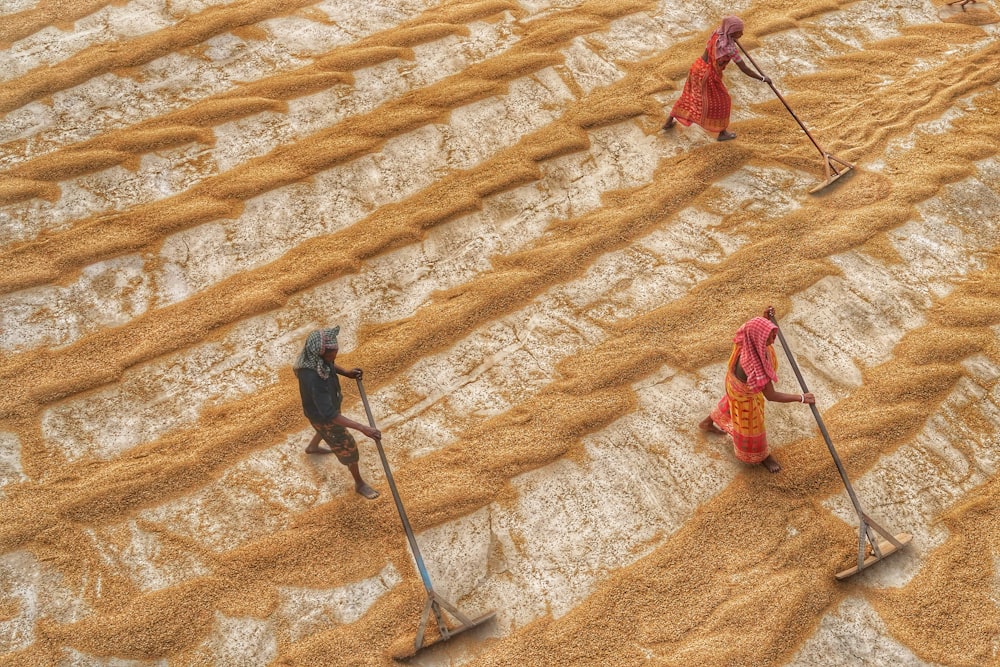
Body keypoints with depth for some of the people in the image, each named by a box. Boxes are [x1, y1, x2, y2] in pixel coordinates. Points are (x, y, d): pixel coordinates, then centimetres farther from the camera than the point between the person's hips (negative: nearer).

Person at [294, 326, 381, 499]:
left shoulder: (314, 355, -25)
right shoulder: (314, 380, -49)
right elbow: (329, 414, -45)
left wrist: (346, 373, -14)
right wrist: (363, 428, -49)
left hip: (328, 403, 8)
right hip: (321, 415, -7)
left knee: (330, 425, 39)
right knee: (347, 447, 13)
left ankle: (312, 447, 71)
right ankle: (360, 484, 40)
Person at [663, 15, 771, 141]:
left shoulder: (717, 33, -8)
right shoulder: (731, 48, -26)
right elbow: (744, 69, -21)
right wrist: (763, 78, -13)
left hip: (697, 67, 7)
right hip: (708, 76, -7)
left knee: (688, 96, 25)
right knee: (722, 102, 15)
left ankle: (669, 122, 37)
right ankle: (722, 133, 29)